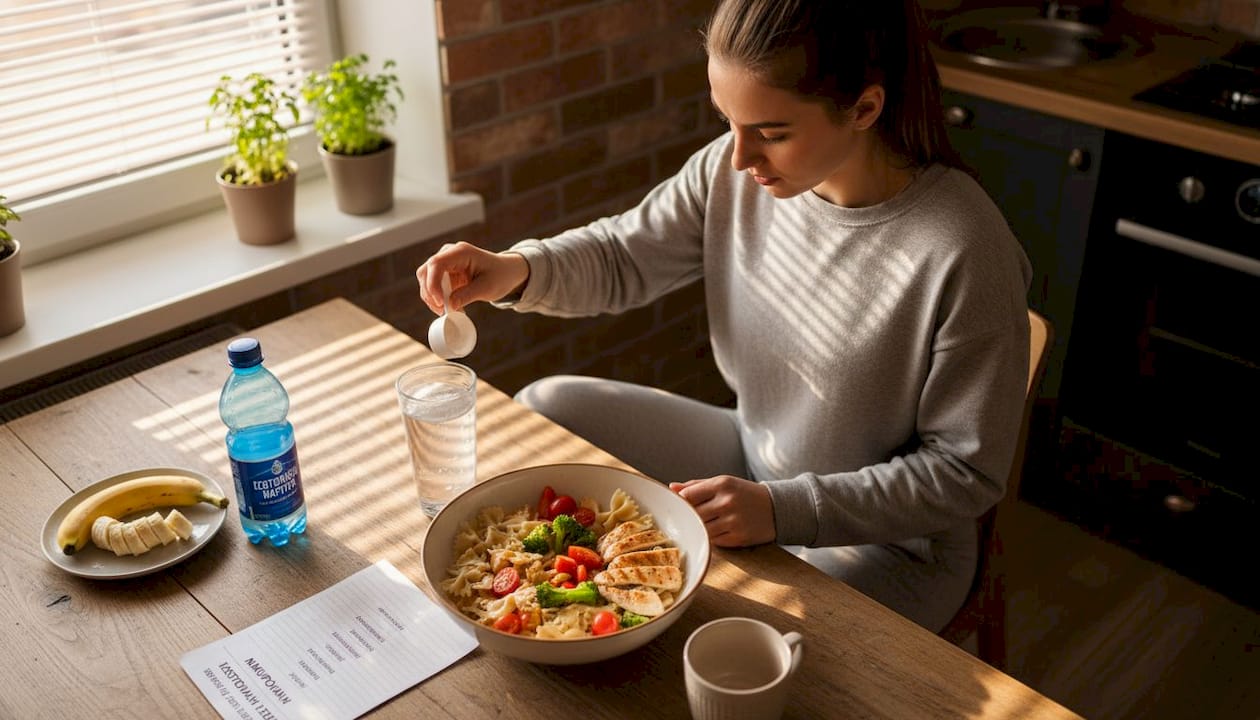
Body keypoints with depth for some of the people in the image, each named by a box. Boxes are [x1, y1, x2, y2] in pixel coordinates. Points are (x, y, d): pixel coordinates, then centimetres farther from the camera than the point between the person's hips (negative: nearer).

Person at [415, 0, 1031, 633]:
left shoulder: (965, 255, -30)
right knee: (545, 408, 4)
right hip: (752, 456, 6)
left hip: (890, 540, -6)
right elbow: (623, 256, 1)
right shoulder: (735, 169, -14)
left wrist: (783, 509, -28)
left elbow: (967, 472, -21)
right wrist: (517, 270, -20)